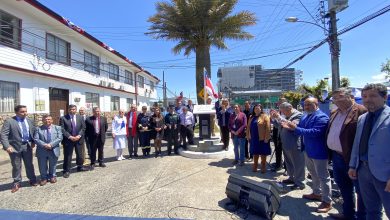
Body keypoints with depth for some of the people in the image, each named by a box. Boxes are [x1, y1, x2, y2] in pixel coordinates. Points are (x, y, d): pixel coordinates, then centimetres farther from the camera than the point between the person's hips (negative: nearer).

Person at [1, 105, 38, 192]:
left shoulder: (29, 121, 6)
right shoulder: (9, 121, -9)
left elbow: (34, 132, 16)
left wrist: (33, 142, 5)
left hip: (27, 146, 4)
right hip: (15, 146, -3)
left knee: (29, 164, 13)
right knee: (16, 166, 8)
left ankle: (32, 180, 27)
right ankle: (17, 183, 24)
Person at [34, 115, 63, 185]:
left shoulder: (57, 128, 4)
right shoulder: (38, 129, 3)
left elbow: (60, 138, -5)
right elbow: (36, 139, -5)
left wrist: (51, 144, -17)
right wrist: (44, 145, -19)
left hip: (53, 150, 0)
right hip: (42, 151, 0)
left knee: (52, 165, 14)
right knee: (42, 166, 8)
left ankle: (52, 176, 33)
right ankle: (44, 178, 26)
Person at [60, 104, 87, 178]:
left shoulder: (80, 117, 7)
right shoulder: (63, 118, -3)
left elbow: (83, 128, 4)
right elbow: (62, 129, -8)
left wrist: (79, 135, -11)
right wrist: (70, 137, -17)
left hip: (79, 139, 3)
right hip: (68, 140, -3)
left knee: (80, 154, 13)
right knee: (67, 156, 3)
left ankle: (80, 167, 32)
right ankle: (67, 171, 14)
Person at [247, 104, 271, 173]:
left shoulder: (265, 117, -8)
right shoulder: (251, 117, 10)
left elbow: (268, 128, -14)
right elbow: (248, 127, 14)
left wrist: (266, 138, -18)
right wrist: (248, 136, 8)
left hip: (262, 139, -5)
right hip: (253, 139, 5)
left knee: (263, 153, 7)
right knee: (255, 153, 14)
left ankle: (263, 167, 20)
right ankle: (255, 166, 26)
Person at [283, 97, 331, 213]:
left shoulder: (321, 117, -20)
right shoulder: (305, 116, 8)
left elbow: (315, 132, -32)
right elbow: (300, 129, 10)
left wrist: (296, 128, -32)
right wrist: (291, 127, -10)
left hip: (318, 152, -9)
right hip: (308, 150, 9)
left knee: (323, 176, 2)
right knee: (313, 174, 22)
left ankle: (327, 201, 14)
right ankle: (317, 193, 39)